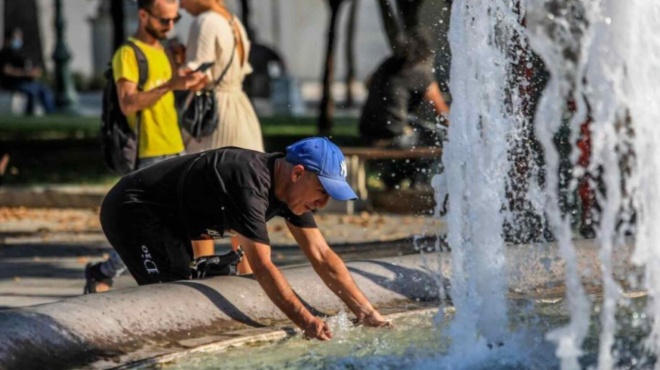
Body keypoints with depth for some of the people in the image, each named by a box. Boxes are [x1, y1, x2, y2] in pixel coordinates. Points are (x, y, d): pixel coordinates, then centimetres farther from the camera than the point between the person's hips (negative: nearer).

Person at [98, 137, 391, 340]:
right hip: (131, 210, -10)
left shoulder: (290, 186, -3)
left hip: (168, 220, 10)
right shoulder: (251, 184, -32)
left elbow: (322, 256, -2)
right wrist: (307, 322, -37)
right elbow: (261, 267, -35)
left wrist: (368, 314, -8)